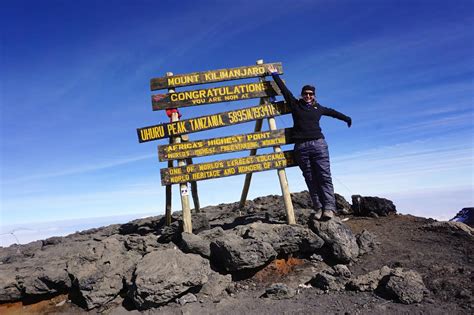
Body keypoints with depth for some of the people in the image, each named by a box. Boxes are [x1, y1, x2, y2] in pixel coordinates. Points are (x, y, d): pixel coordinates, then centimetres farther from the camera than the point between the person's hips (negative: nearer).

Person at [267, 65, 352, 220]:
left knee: (324, 176, -8)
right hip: (301, 147, -1)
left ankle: (329, 208, -10)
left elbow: (332, 112, 35)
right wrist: (275, 75, 18)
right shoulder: (295, 105, 12)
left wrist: (346, 118, 49)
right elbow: (284, 89, 15)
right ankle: (318, 208, 0)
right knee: (310, 179, -1)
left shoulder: (318, 107, 18)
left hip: (319, 144, 1)